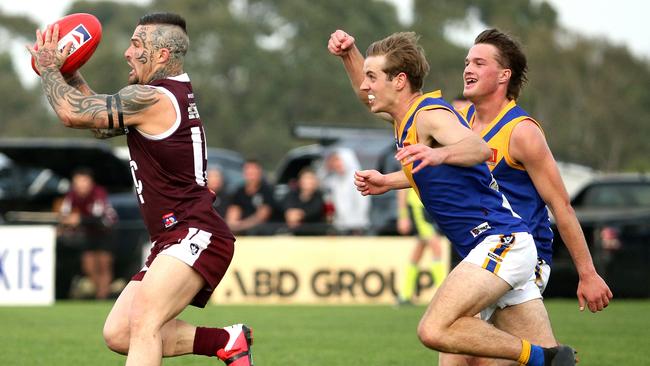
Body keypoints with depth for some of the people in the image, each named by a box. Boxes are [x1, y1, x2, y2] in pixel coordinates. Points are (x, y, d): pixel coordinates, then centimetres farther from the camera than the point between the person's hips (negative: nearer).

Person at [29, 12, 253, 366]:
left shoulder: (151, 99, -13)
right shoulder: (174, 96, 18)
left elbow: (72, 113, -12)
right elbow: (101, 120, 27)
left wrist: (49, 70, 5)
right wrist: (70, 74, 20)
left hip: (196, 235, -10)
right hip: (174, 241, 10)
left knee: (143, 321, -27)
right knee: (118, 334, 4)